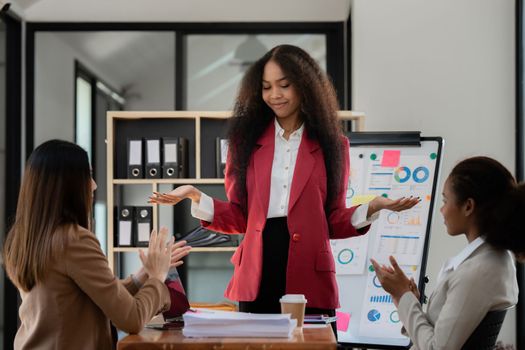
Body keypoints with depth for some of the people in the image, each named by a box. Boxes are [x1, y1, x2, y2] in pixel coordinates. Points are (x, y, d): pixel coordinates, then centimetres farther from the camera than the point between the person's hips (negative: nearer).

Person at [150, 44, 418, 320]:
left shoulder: (331, 144, 7)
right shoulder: (247, 139, 9)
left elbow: (335, 221, 7)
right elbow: (239, 218, 7)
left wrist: (372, 208, -10)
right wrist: (195, 196, -6)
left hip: (310, 279, -1)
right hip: (256, 278, 1)